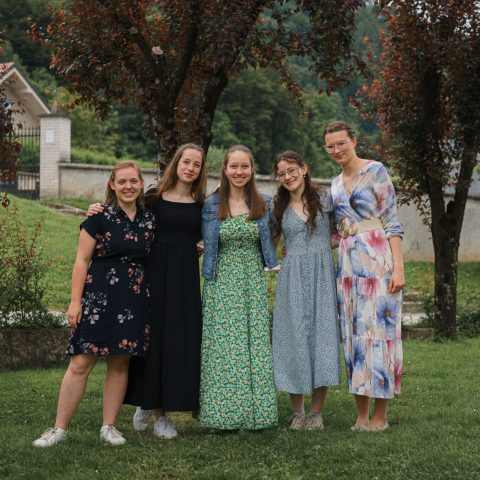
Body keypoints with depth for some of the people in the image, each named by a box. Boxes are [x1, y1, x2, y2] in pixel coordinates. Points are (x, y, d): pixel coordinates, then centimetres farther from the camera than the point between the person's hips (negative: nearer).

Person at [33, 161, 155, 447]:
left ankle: (109, 426, 17)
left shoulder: (149, 219, 9)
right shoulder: (100, 216, -2)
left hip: (135, 300, 4)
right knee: (81, 363, -6)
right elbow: (82, 260, -3)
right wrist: (75, 301, -9)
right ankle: (60, 428, 0)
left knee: (120, 363, 7)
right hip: (99, 296, -3)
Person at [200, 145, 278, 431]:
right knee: (222, 348, -3)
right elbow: (207, 244, 11)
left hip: (254, 282, 1)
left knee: (256, 345, 1)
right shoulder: (212, 206, 2)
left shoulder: (264, 204, 6)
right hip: (222, 283, -1)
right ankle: (223, 416, 3)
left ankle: (255, 412, 9)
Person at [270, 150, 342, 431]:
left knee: (322, 335, -3)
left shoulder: (325, 199, 6)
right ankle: (298, 411, 9)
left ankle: (316, 412, 6)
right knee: (294, 339, -1)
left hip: (322, 275, -1)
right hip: (292, 278, 1)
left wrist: (337, 238, 0)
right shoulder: (278, 207, 9)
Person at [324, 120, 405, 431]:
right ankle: (361, 415, 11)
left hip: (377, 261, -6)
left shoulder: (375, 171, -2)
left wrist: (398, 267, -14)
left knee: (380, 332, -4)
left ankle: (381, 416, 2)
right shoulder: (336, 185, 17)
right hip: (348, 265, 6)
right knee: (355, 335, 5)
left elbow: (392, 222, -7)